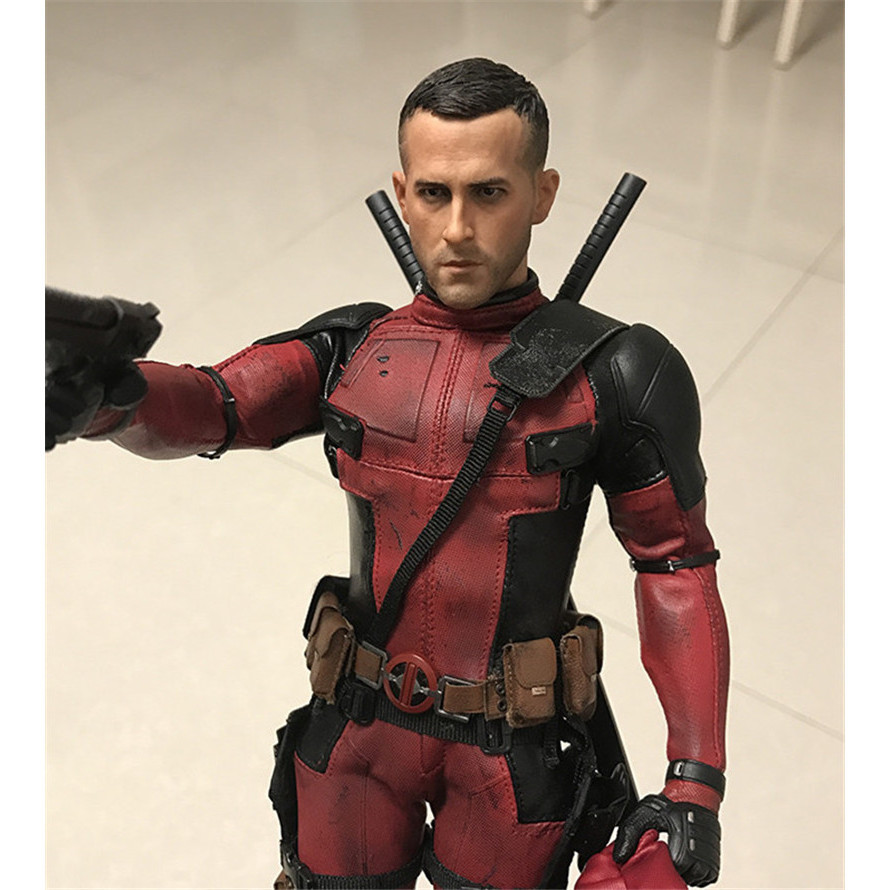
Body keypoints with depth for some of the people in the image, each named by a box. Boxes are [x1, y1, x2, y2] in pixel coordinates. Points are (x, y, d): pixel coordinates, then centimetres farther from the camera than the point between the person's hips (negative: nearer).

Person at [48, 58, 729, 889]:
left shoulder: (611, 375, -13)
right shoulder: (352, 350, -4)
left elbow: (676, 565, -10)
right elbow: (208, 407, -18)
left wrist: (696, 780, -13)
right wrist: (108, 394, -42)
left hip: (512, 747, -2)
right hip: (361, 724, 3)